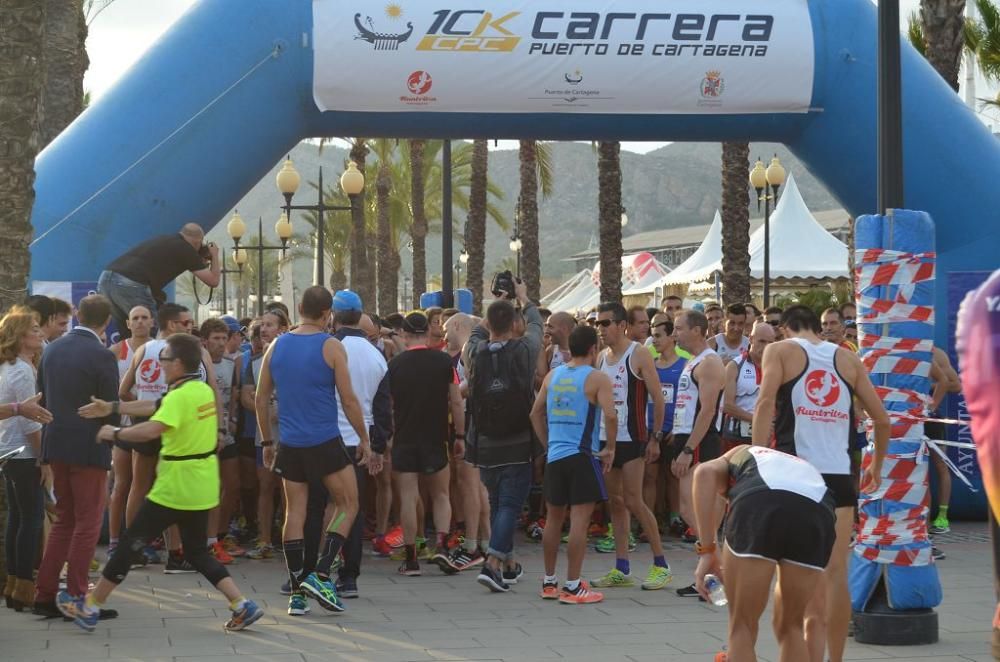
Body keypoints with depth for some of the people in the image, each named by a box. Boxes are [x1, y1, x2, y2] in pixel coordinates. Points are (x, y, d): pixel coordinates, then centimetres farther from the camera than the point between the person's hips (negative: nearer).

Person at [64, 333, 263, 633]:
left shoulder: (180, 396, -19)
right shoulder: (204, 390, 8)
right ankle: (242, 606, 4)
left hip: (174, 489, -8)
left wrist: (114, 432, -19)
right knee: (197, 551, 17)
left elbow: (151, 429, -34)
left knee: (131, 543, 4)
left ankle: (90, 607, 13)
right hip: (203, 488, 8)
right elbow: (156, 407, 13)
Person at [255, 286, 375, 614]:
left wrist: (267, 442, 20)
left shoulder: (276, 346, 6)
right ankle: (320, 575, -5)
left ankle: (297, 591, 7)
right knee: (348, 505, 8)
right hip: (326, 441, -5)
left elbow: (260, 398, 11)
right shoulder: (331, 347, -7)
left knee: (295, 511, 9)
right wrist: (364, 440, 2)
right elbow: (348, 399, -7)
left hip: (290, 443, 5)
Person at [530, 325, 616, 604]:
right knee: (579, 521, -5)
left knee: (554, 519, 15)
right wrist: (610, 449, -6)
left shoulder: (552, 376, 11)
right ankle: (572, 586, -6)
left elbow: (536, 413, 15)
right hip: (582, 455, -6)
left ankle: (549, 582, 22)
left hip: (554, 456, 6)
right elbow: (610, 415, -17)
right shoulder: (597, 378, -6)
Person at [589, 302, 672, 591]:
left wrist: (655, 437, -12)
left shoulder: (638, 355, -8)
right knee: (616, 502, 7)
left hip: (631, 438, -7)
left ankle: (661, 564, 1)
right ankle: (621, 569, 10)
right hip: (606, 438, 7)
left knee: (633, 501, -9)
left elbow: (658, 398, -8)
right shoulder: (601, 357, 11)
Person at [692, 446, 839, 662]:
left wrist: (707, 550, 6)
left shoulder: (741, 454, 36)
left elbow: (705, 472, 8)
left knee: (741, 629, 13)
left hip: (758, 507, -4)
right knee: (791, 628, 24)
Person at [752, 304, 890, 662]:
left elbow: (765, 404, -10)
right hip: (840, 473, 2)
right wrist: (876, 465, 28)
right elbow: (881, 418, 14)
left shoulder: (780, 350, 6)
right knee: (836, 574, 5)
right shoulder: (848, 359, 15)